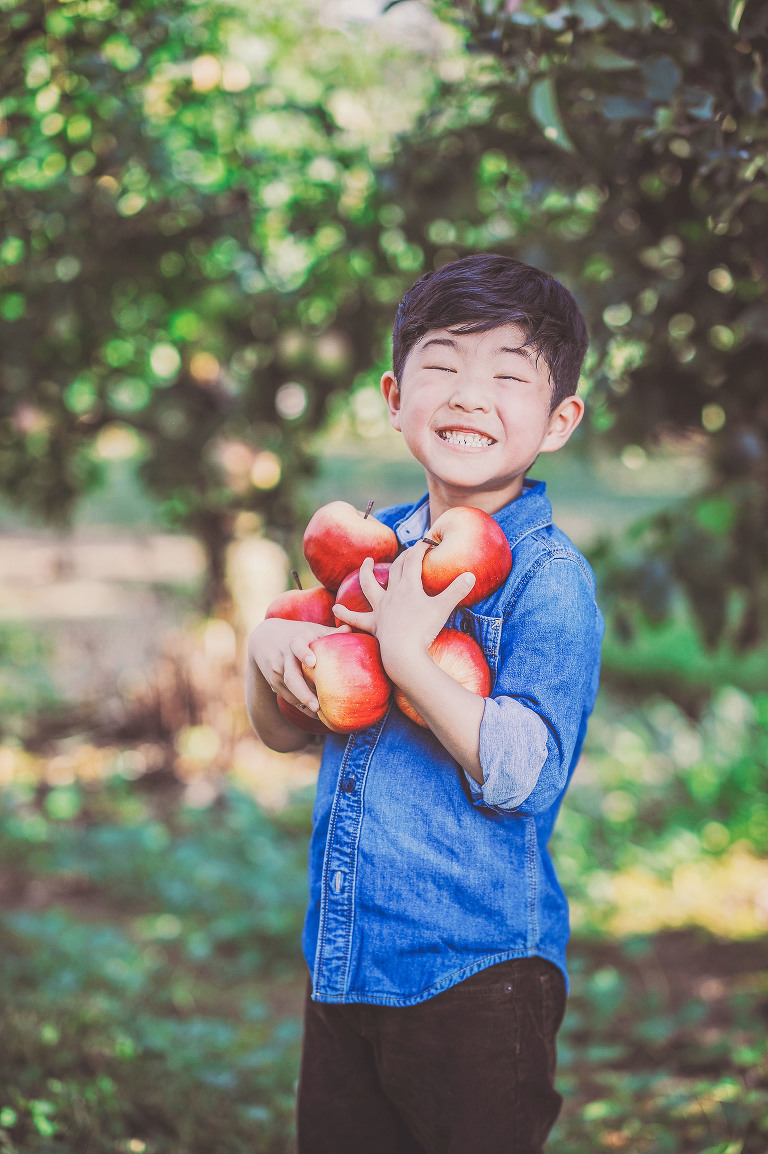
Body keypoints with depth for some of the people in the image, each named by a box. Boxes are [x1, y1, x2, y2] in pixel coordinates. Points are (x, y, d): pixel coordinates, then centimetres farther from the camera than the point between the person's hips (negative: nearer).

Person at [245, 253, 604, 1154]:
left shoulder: (550, 579, -13)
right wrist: (267, 648, -8)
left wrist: (407, 656, -25)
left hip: (476, 976, -6)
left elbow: (523, 777, -22)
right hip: (341, 963, 6)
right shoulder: (374, 548, 6)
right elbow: (285, 734, 12)